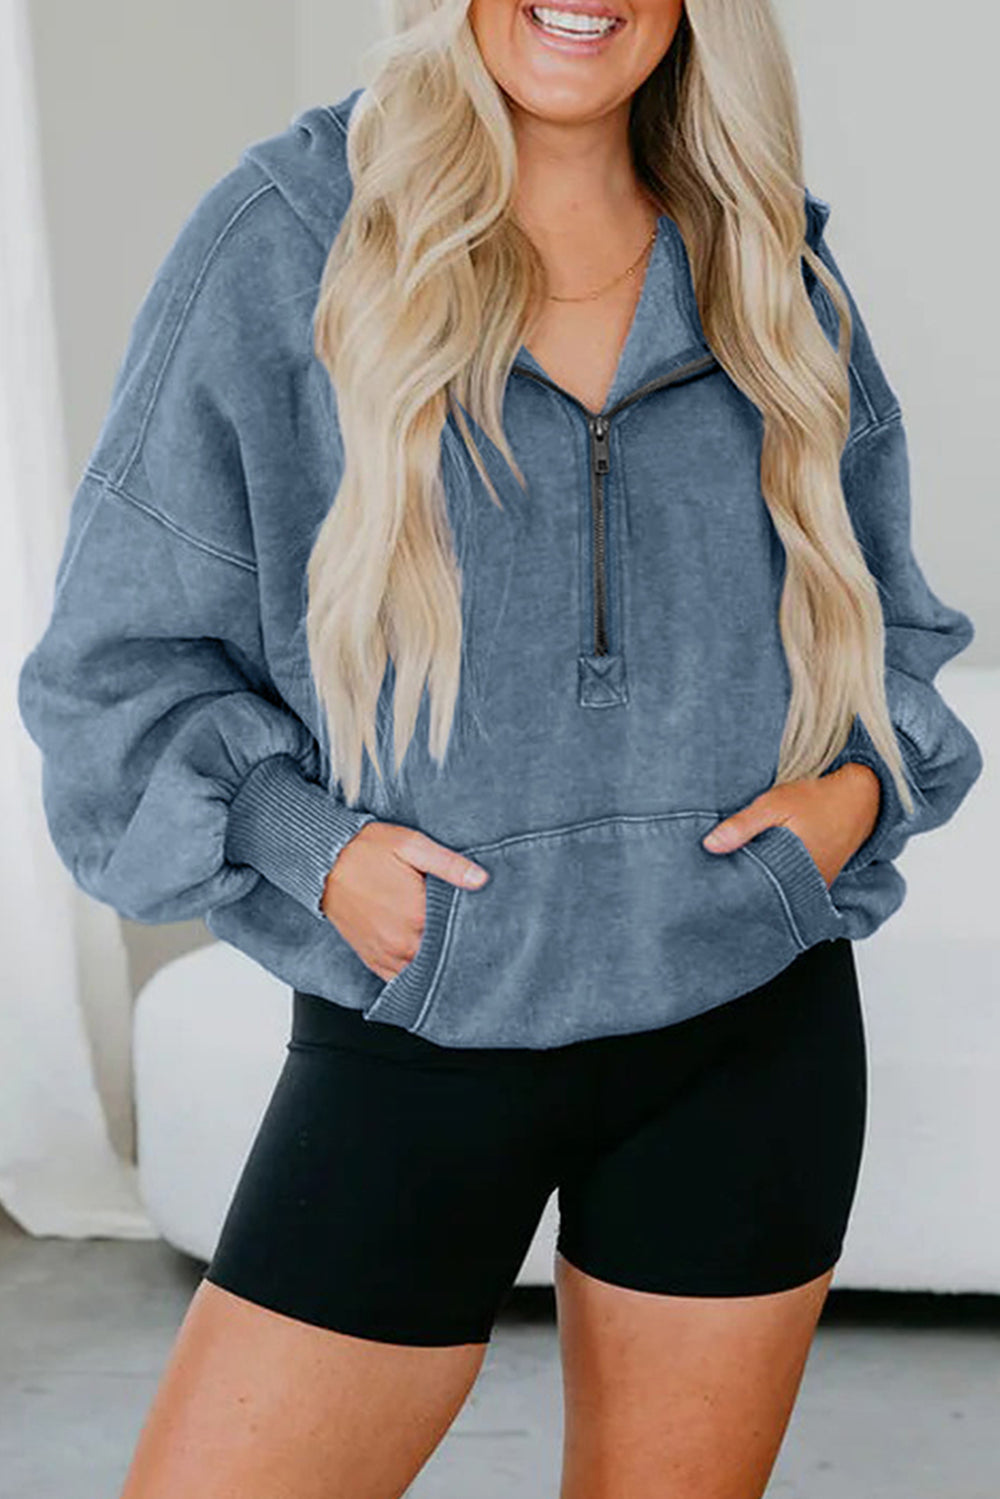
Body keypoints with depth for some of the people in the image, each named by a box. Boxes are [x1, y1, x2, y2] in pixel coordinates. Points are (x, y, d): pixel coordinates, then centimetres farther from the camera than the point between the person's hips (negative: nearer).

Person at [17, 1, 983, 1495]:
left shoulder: (774, 275, 5)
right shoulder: (286, 241, -4)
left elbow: (885, 616, 18)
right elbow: (121, 658, -1)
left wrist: (863, 783, -1)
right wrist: (305, 847, -15)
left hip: (750, 1033, 3)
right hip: (417, 1035, -2)